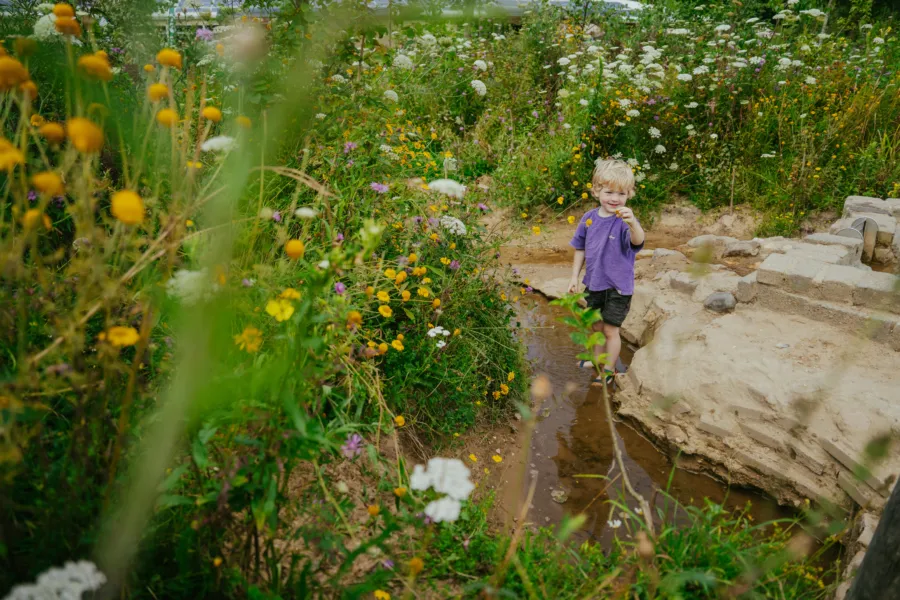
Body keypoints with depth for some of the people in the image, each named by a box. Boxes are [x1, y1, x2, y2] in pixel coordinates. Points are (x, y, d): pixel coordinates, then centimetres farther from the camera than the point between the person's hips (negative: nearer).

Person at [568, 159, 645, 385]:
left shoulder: (624, 220, -20)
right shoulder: (589, 218, -4)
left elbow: (638, 241, -41)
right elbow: (580, 249, 9)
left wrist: (632, 223, -61)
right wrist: (574, 277, 9)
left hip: (618, 287, -5)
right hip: (593, 283, 5)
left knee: (610, 330, 6)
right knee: (596, 326, 21)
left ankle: (609, 370, 25)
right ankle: (597, 360, 42)